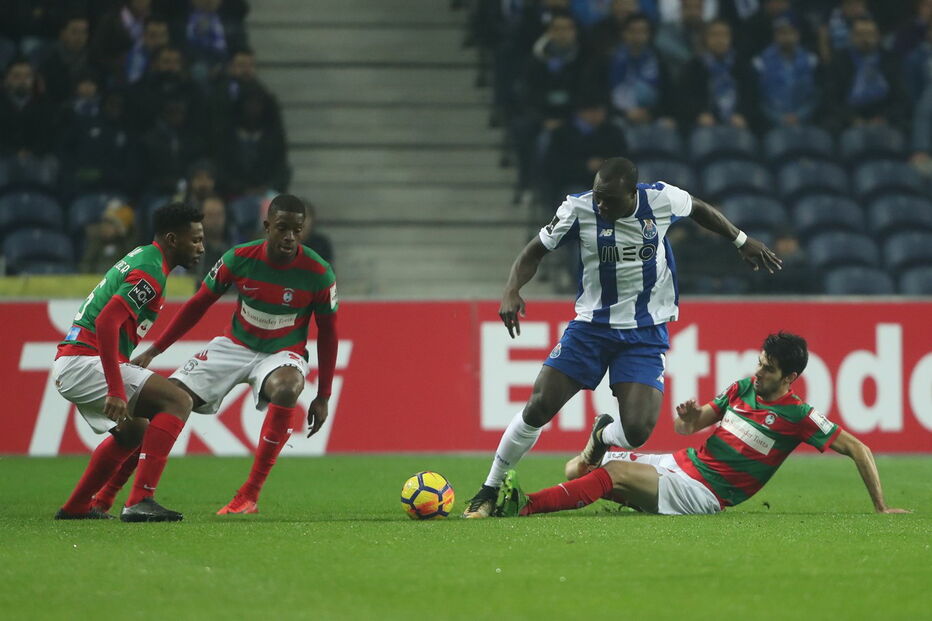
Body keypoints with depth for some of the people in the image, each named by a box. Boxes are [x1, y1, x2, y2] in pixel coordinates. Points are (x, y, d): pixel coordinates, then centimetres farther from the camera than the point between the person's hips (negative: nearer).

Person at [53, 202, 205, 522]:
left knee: (133, 431, 27)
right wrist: (116, 391, -29)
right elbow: (106, 322, -26)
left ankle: (76, 507, 32)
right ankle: (140, 501, -25)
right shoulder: (150, 273, -14)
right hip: (86, 361, -11)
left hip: (69, 362, 11)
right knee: (178, 400, -16)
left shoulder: (140, 257, 18)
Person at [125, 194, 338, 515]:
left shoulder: (318, 273, -15)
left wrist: (323, 397, -3)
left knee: (286, 389, -39)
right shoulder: (239, 259, -12)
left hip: (283, 354, -2)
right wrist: (153, 351, 0)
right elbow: (198, 305, 1)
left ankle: (249, 496, -31)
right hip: (234, 345, 2)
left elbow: (327, 333, -2)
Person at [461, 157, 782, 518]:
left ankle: (603, 435, 25)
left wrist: (742, 241, 16)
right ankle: (489, 492, 6)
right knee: (538, 408, -12)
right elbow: (535, 251, -2)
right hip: (592, 324, 0)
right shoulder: (579, 209, -14)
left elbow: (699, 209, 12)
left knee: (636, 431, -15)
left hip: (645, 334, 0)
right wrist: (512, 291, -20)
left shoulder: (661, 199, -12)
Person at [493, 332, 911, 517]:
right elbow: (686, 427, 19)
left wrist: (881, 509, -10)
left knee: (615, 472, -29)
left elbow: (858, 450, -5)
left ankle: (524, 505, -36)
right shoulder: (742, 389, 12)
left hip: (702, 496, -7)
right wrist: (689, 418, -6)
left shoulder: (797, 416, -6)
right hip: (678, 463, 7)